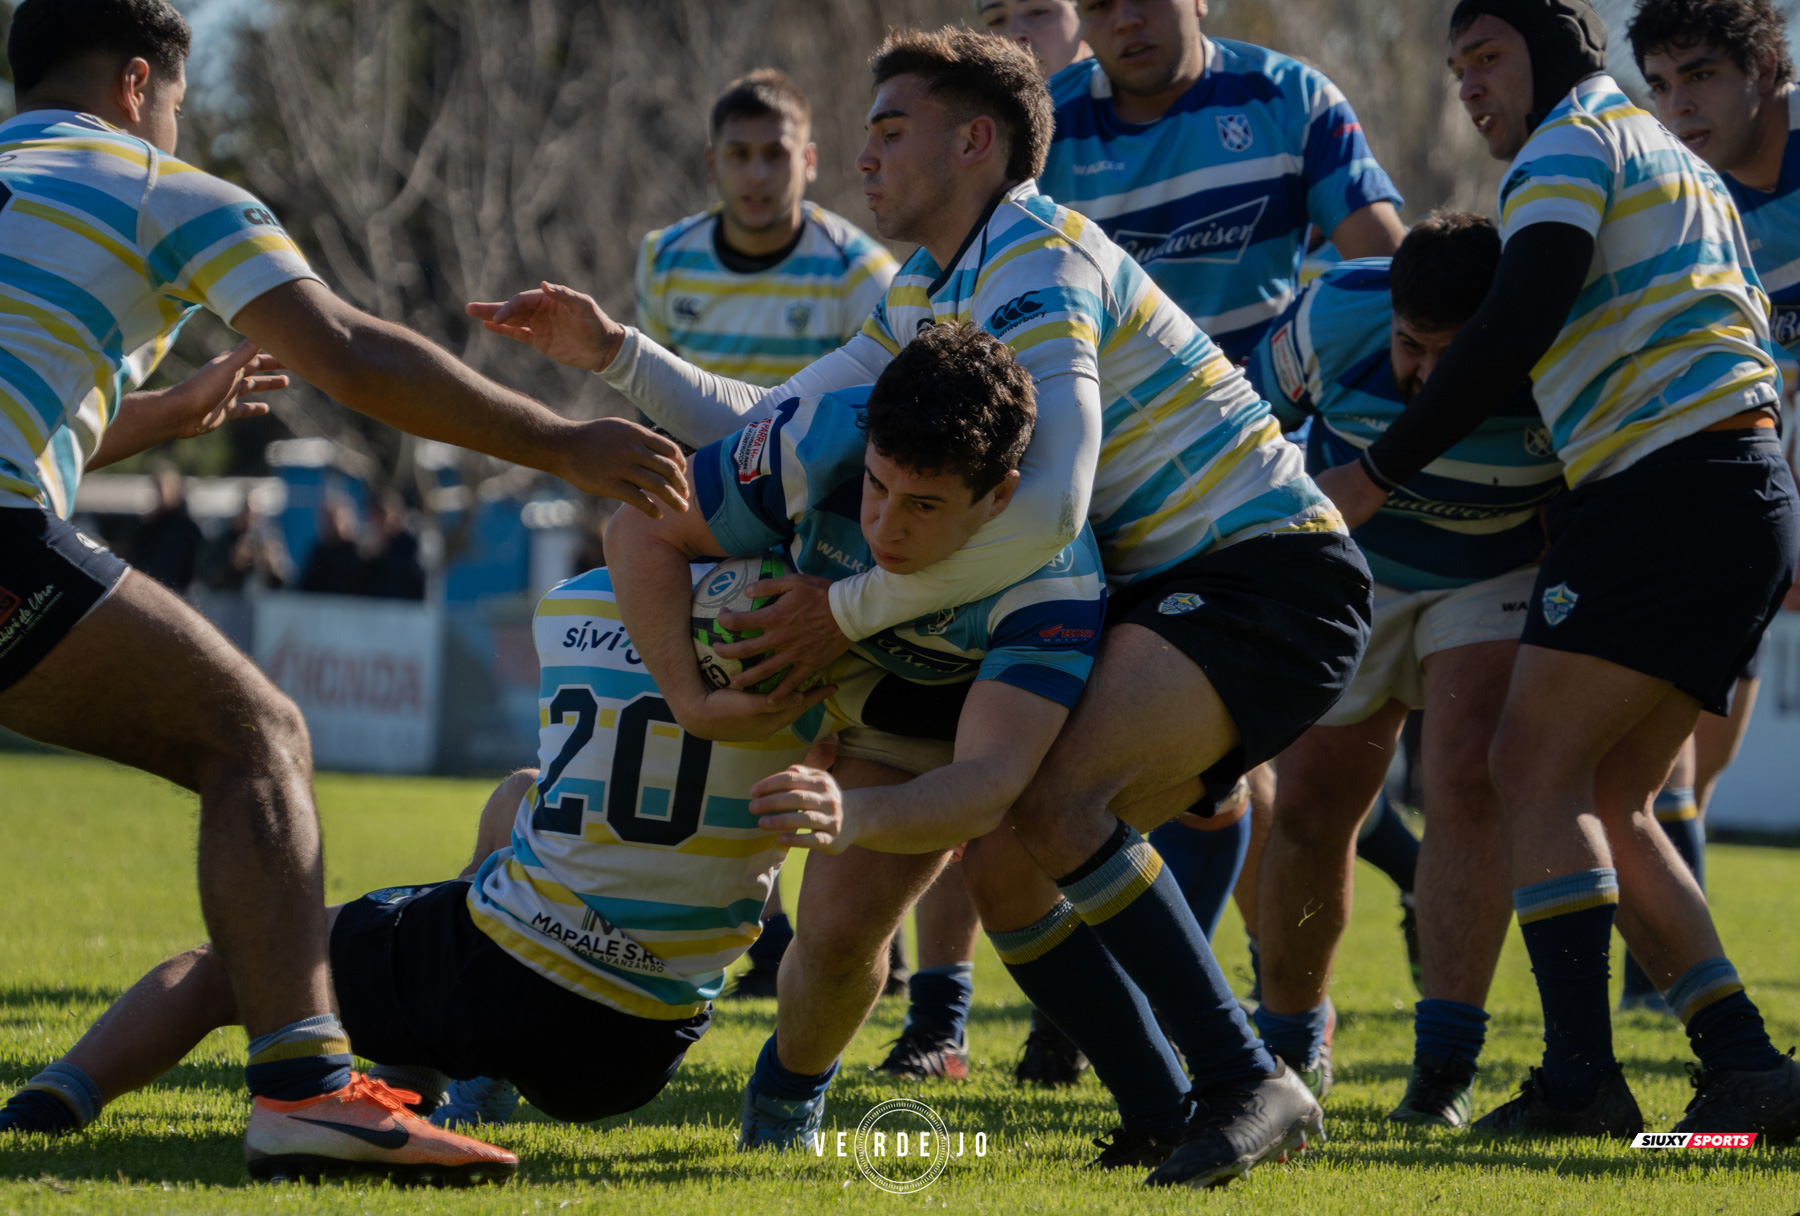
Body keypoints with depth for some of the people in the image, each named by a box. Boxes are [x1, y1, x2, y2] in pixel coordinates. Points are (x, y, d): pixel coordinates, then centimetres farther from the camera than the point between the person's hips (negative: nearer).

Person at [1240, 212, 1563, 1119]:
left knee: (1468, 775, -23)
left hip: (1502, 575, -2)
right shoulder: (1334, 314, -27)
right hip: (1354, 569, 2)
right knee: (1310, 808, 3)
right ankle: (1289, 1037, 29)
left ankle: (1447, 1065, -20)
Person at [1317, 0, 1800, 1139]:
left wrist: (1380, 469, -11)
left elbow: (1517, 325, -15)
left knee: (1539, 769, -9)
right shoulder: (1682, 167, 28)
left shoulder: (1574, 141, -1)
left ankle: (1582, 1074, -20)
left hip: (1668, 482, -9)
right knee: (1607, 801, 11)